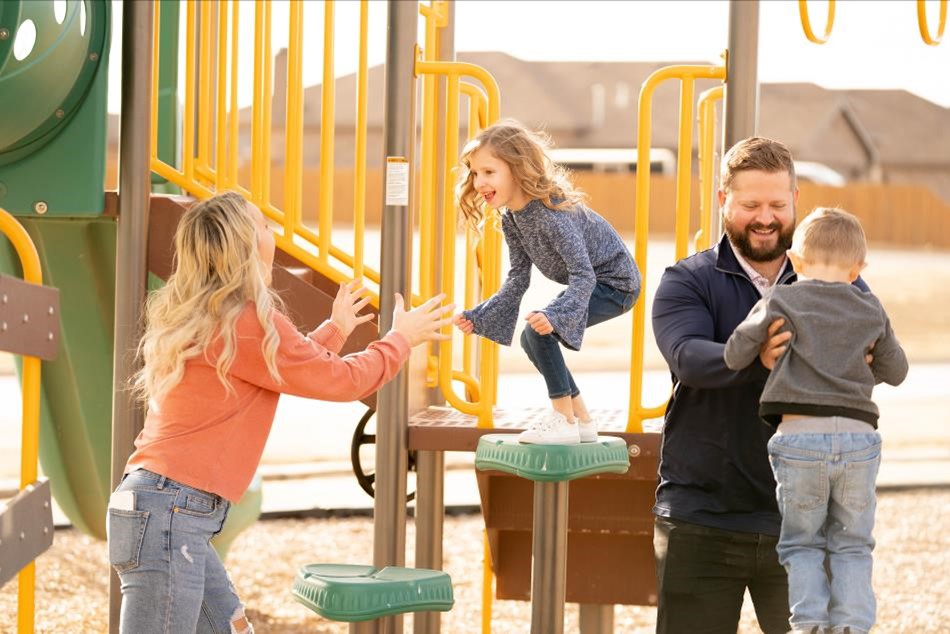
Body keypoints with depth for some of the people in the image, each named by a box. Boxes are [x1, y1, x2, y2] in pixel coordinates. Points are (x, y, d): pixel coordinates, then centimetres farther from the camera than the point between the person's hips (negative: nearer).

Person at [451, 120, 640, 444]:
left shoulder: (551, 213, -31)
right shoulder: (512, 219, -3)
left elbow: (583, 274, -37)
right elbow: (517, 280, 3)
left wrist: (554, 316, -51)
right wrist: (476, 318, -4)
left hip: (615, 283, -10)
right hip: (591, 283, 10)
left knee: (539, 331, -22)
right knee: (534, 338, 13)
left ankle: (564, 420, -11)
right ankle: (582, 420, 21)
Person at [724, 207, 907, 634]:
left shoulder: (780, 302, 3)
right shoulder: (871, 311, 13)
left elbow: (734, 356, 1)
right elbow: (895, 371, 23)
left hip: (799, 436, -2)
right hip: (859, 437, 2)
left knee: (801, 542, 9)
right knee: (851, 545, 12)